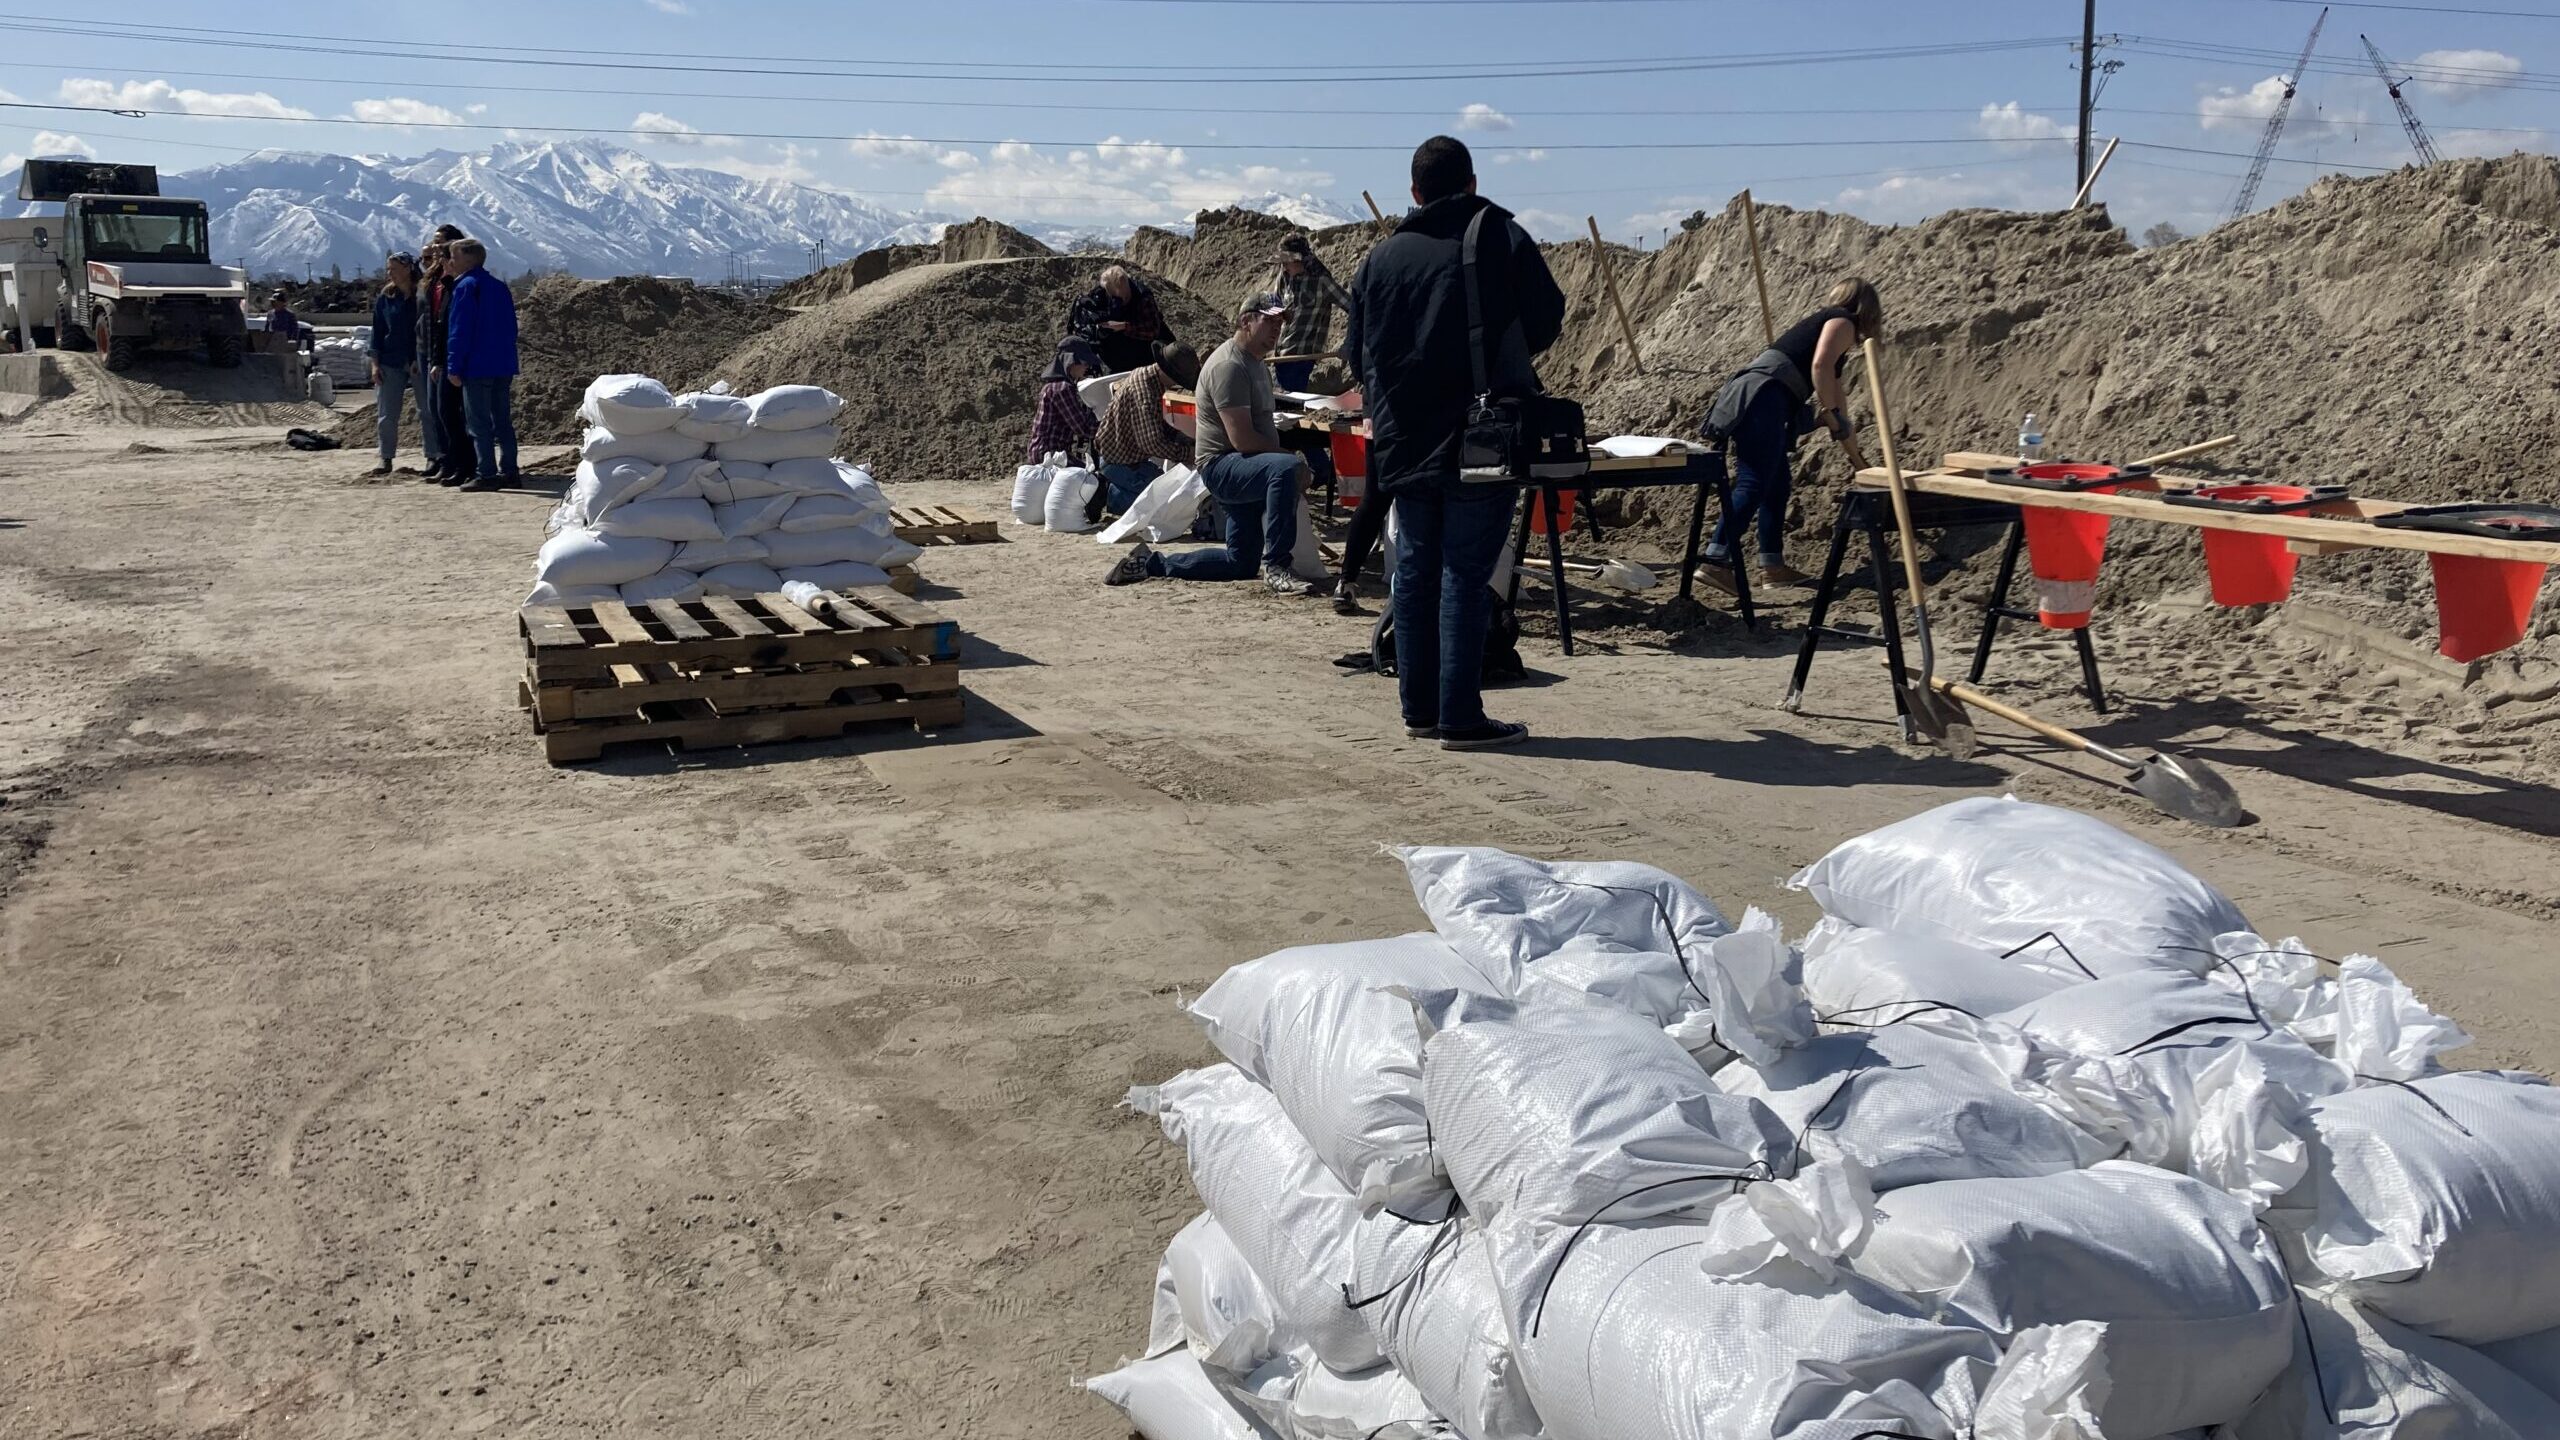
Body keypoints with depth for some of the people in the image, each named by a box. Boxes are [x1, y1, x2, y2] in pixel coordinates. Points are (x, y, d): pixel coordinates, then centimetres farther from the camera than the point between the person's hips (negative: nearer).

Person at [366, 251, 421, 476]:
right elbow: (378, 332, 9)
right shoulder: (384, 298, 7)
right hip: (390, 363, 3)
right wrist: (375, 364, 2)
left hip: (419, 361, -3)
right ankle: (386, 459, 9)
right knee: (386, 415, 2)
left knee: (427, 412, 1)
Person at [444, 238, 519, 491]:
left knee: (479, 423, -5)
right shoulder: (500, 286, 14)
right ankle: (508, 471, 12)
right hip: (504, 366, 7)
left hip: (477, 367, -7)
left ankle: (485, 475, -7)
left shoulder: (466, 287, -9)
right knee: (503, 421, 11)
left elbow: (459, 331, -12)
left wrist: (454, 367, -11)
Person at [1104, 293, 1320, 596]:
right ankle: (1276, 567, -32)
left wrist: (1286, 455, 10)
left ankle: (1150, 563, 22)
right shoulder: (1229, 365, -15)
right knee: (1287, 468, -37)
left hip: (1245, 470, 10)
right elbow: (1242, 439, -22)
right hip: (1223, 466, -10)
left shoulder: (1257, 363, 17)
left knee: (1241, 565, 10)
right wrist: (1290, 455, -14)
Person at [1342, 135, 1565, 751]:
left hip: (1404, 441, 4)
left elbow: (1357, 350, 12)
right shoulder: (1502, 238, -4)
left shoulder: (1382, 255, 8)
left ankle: (1419, 708, 15)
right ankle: (1460, 717, -4)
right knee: (1466, 574, -4)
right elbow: (1546, 320, 1)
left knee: (1416, 571, 11)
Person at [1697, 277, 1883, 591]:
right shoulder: (1843, 321, 6)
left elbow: (1831, 384, 43)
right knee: (1754, 484, -17)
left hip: (1746, 398, 10)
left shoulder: (1819, 322, 35)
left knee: (1777, 483, 14)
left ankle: (1772, 566, 15)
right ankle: (1716, 561, -28)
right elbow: (1820, 365, -13)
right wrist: (1832, 413, -4)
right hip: (1763, 398, -10)